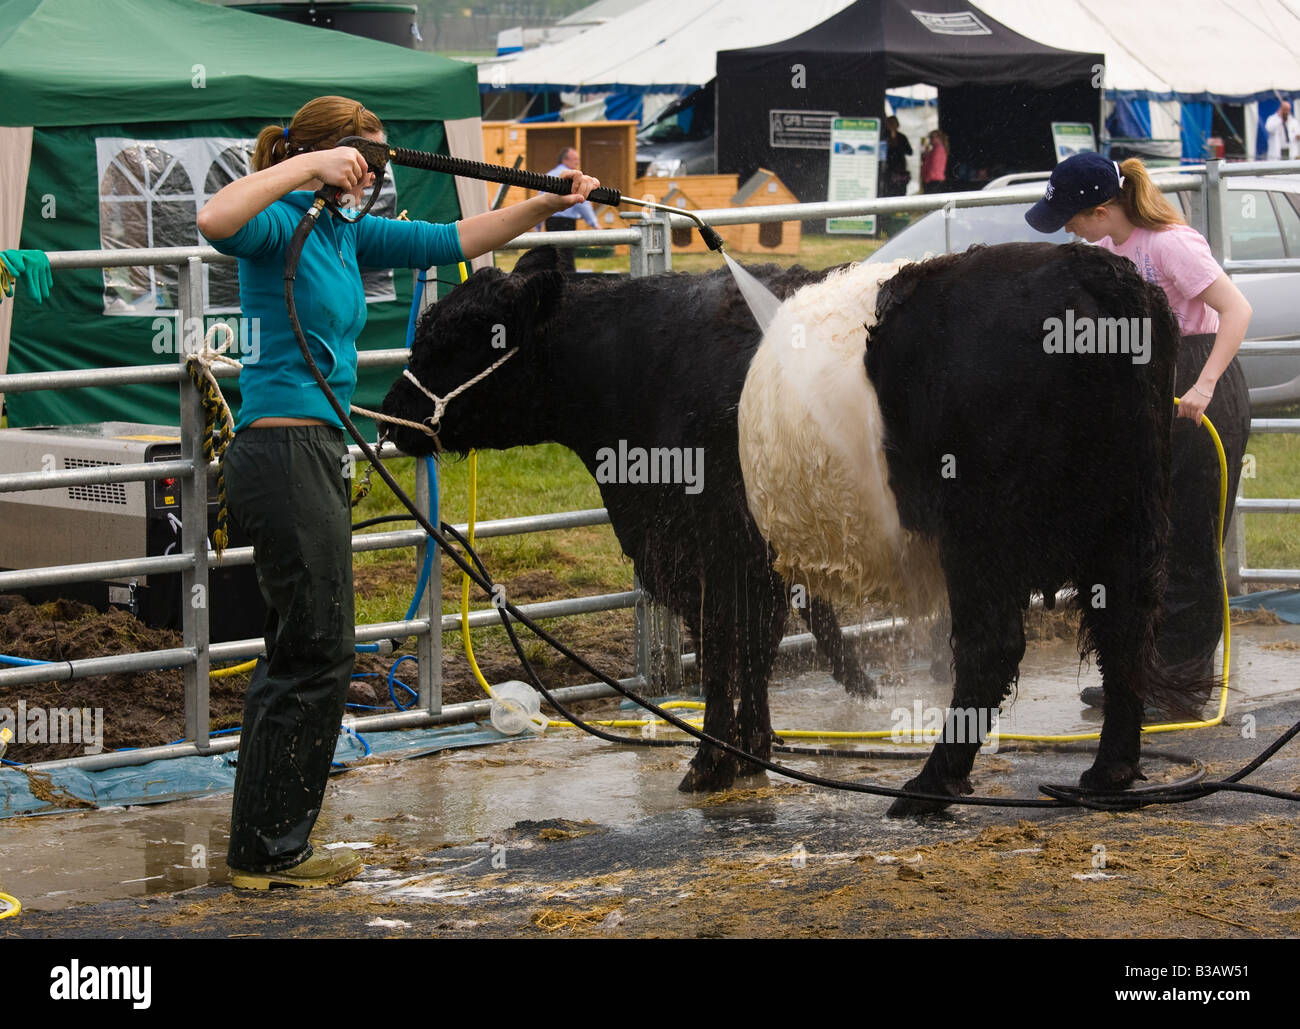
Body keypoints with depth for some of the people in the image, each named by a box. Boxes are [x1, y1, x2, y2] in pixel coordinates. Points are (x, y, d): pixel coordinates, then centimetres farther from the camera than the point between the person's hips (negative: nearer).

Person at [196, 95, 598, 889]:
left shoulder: (345, 234, 15)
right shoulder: (280, 227, -11)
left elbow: (451, 241, 20)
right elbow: (216, 221, -33)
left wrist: (545, 205, 15)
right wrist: (308, 167, -29)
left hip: (314, 454, 10)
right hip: (285, 453, -10)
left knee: (301, 654, 14)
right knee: (317, 654, -5)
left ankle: (265, 849, 20)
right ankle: (270, 854, 2)